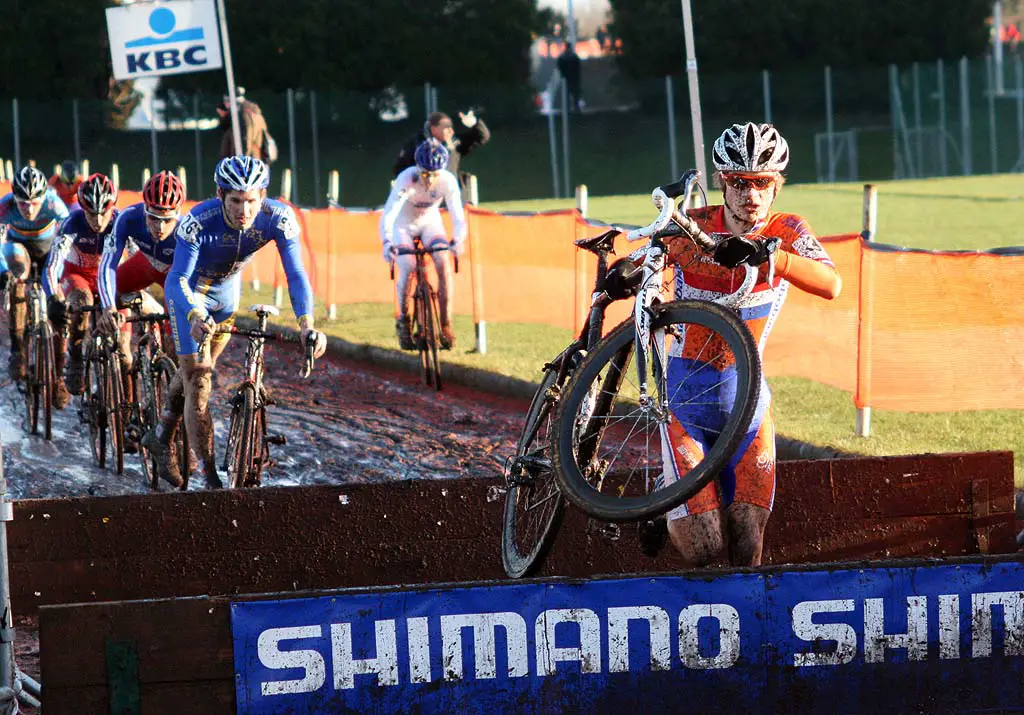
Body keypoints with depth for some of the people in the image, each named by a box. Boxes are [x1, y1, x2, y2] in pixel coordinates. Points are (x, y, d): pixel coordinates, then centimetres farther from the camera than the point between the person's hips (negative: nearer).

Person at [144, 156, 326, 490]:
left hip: (226, 292, 4)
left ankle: (161, 437, 46)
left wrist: (307, 325, -48)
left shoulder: (279, 218, -30)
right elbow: (180, 278, -40)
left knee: (199, 368, 21)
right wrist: (196, 318, -60)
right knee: (197, 380, -12)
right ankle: (211, 481, -10)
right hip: (189, 292, -4)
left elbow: (295, 274, -32)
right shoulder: (199, 222, -38)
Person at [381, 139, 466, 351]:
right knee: (407, 268, -23)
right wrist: (387, 243, -58)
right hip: (404, 224, -2)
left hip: (430, 222, 2)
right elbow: (388, 214, -42)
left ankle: (445, 326, -13)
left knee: (444, 265, -20)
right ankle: (403, 319, 1)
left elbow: (458, 215, -32)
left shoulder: (448, 181, -27)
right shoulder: (406, 179, -34)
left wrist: (458, 240, -52)